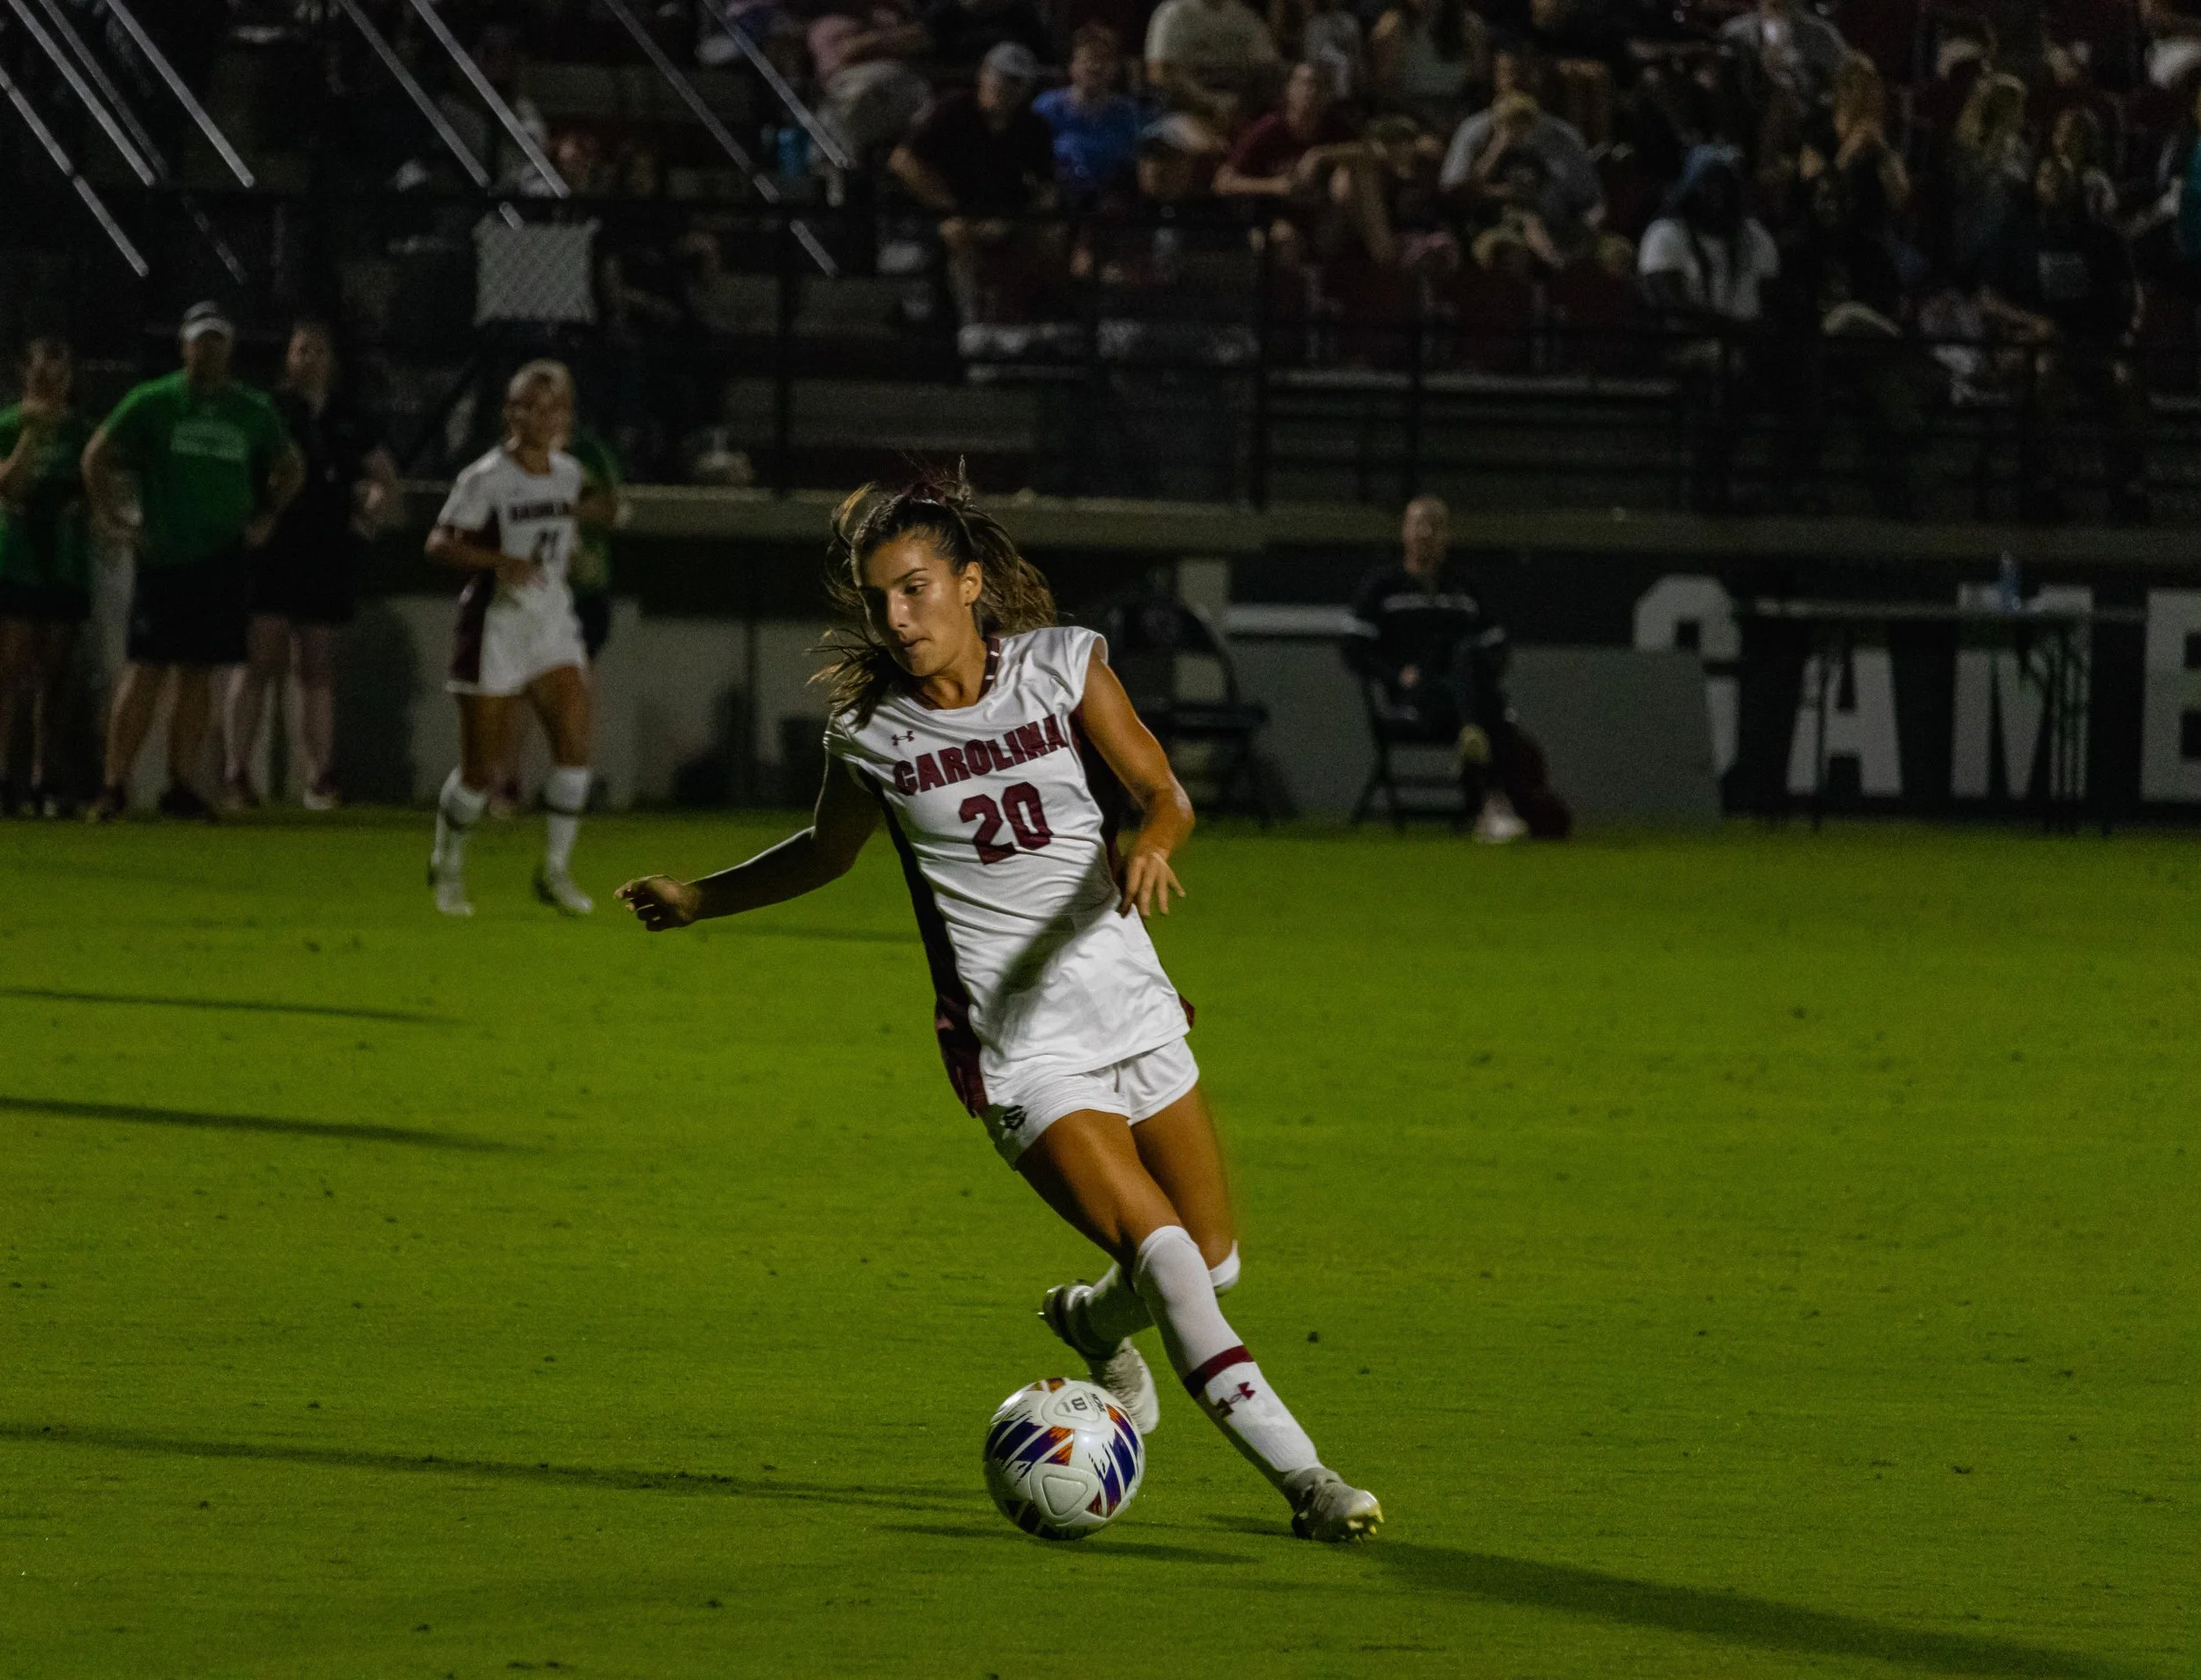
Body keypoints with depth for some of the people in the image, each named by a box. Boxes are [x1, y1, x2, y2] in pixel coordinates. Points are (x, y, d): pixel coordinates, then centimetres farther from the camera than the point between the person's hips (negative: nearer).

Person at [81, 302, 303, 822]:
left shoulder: (254, 412, 9)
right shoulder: (151, 404, 0)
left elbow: (290, 468, 24)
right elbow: (97, 457, 7)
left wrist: (266, 517, 12)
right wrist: (113, 517, 1)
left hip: (223, 560, 3)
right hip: (163, 559, -3)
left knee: (198, 674, 4)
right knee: (147, 671, -9)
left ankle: (181, 786, 10)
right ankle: (113, 785, -7)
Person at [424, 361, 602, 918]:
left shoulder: (568, 474, 7)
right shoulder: (486, 479, -13)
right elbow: (438, 543, -18)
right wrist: (500, 561, -29)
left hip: (553, 625, 5)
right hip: (495, 626, -5)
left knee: (574, 746, -10)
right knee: (481, 767, 0)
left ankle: (555, 871, 1)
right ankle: (447, 863, 24)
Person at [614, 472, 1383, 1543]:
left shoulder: (1062, 662, -3)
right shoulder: (868, 732, -3)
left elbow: (1162, 792, -10)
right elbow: (829, 851, 18)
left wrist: (1148, 840, -31)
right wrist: (697, 901, 20)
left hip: (1132, 1009, 3)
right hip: (1015, 1045, -3)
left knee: (1212, 1260, 9)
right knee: (1163, 1253, -19)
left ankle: (1093, 1321, 43)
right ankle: (1303, 1479, -17)